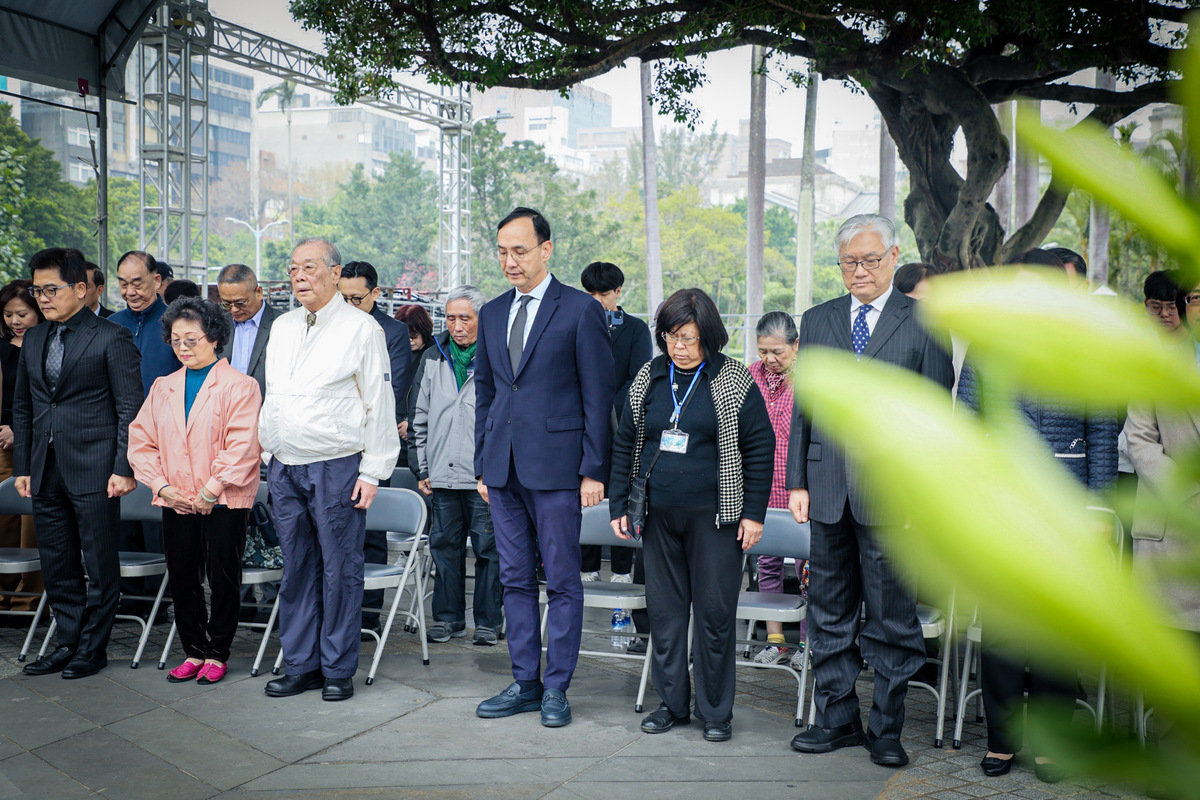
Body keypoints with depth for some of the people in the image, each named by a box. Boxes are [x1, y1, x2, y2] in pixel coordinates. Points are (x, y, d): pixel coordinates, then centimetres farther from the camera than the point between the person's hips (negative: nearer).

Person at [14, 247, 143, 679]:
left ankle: (93, 648, 15)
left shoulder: (112, 338, -6)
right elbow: (22, 408, 18)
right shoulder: (33, 340, 14)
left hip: (94, 472, -6)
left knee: (100, 565, 3)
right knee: (56, 566, 13)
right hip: (46, 473, 6)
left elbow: (130, 408, -8)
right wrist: (22, 466, 12)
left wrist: (124, 469, -13)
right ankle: (68, 643, 25)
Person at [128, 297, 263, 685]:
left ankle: (217, 653, 17)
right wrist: (163, 485, -5)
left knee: (223, 578, 3)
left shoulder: (239, 386, -6)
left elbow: (242, 446, -13)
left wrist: (211, 491, -16)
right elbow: (141, 440, 8)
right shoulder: (163, 388, 12)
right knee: (183, 580, 11)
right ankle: (194, 651, 24)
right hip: (176, 502, 5)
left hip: (223, 502, -5)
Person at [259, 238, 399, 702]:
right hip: (284, 468, 6)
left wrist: (373, 471, -10)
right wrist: (268, 454, 13)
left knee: (339, 570, 1)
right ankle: (301, 665, 22)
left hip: (337, 468, -6)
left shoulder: (361, 329, -4)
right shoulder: (281, 328, 14)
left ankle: (337, 670, 13)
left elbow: (379, 405, -6)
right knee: (296, 568, 11)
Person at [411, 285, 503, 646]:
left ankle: (488, 621, 14)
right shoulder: (434, 358, 12)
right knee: (445, 545, 11)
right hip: (444, 474, 4)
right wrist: (423, 468, 12)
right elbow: (421, 418, 16)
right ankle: (448, 617, 23)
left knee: (488, 549, 2)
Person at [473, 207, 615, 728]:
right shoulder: (492, 313, 13)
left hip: (556, 466, -5)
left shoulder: (580, 310, -4)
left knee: (562, 582, 3)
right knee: (515, 580, 11)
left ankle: (556, 687, 14)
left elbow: (598, 395, -5)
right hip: (503, 468, 6)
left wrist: (594, 470, -10)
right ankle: (525, 683, 22)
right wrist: (482, 464, 14)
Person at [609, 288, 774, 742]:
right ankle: (672, 702, 22)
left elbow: (760, 449, -1)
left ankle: (715, 710, 15)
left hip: (714, 515, -3)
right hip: (659, 516, 4)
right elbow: (625, 445, 13)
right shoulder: (648, 380, 8)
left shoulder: (735, 381, -2)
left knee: (715, 612, 1)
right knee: (664, 608, 8)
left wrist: (754, 513, -6)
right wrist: (619, 505, 8)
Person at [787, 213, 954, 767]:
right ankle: (837, 719, 24)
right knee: (829, 612, 11)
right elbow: (802, 408, 11)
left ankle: (887, 729, 18)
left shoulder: (924, 322, 2)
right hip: (828, 487, 3)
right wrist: (797, 481, 7)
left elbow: (940, 410, 2)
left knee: (891, 616, 4)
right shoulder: (816, 321, 12)